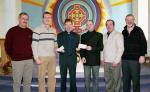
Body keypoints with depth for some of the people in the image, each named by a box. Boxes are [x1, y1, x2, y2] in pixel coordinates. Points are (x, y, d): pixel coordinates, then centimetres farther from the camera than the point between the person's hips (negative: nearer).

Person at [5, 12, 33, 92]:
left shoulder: (30, 31, 9)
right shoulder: (12, 31, -2)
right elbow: (7, 45, -1)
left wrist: (30, 54, 9)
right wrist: (12, 56, 0)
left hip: (29, 60, 4)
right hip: (17, 60, -4)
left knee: (28, 81, 11)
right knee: (17, 81, 4)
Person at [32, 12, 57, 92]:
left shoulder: (53, 30, 14)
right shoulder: (38, 29, -3)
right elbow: (34, 45, -6)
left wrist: (55, 54, 7)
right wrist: (36, 58, -11)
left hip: (52, 57, 5)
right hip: (42, 57, -4)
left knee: (52, 77, 8)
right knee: (41, 77, 2)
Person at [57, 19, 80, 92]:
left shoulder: (76, 36, 11)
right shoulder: (60, 35, 7)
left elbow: (77, 46, 11)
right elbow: (57, 46, 4)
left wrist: (77, 48, -10)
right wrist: (59, 50, -17)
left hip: (72, 58, 1)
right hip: (63, 58, 0)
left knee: (73, 77, 3)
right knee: (63, 77, 7)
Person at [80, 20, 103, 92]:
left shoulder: (99, 35, 5)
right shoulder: (83, 36, 13)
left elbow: (101, 47, -2)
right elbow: (81, 48, 10)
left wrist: (92, 48, -15)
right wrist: (82, 57, -5)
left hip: (96, 60, -2)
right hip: (86, 61, 2)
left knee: (95, 78, 5)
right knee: (87, 79, 4)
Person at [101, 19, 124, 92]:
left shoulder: (118, 35, -5)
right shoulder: (104, 36, 13)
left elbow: (121, 49, -10)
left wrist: (116, 61, -13)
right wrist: (102, 58, 7)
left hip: (115, 62, -5)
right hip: (106, 62, 5)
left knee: (116, 80, 3)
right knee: (107, 79, 11)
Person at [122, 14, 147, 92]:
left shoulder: (138, 30, 0)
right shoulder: (123, 32, 11)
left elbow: (144, 43, -4)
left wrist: (142, 55, -10)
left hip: (135, 59, -4)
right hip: (124, 59, 4)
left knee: (135, 79, 2)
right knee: (125, 79, 10)